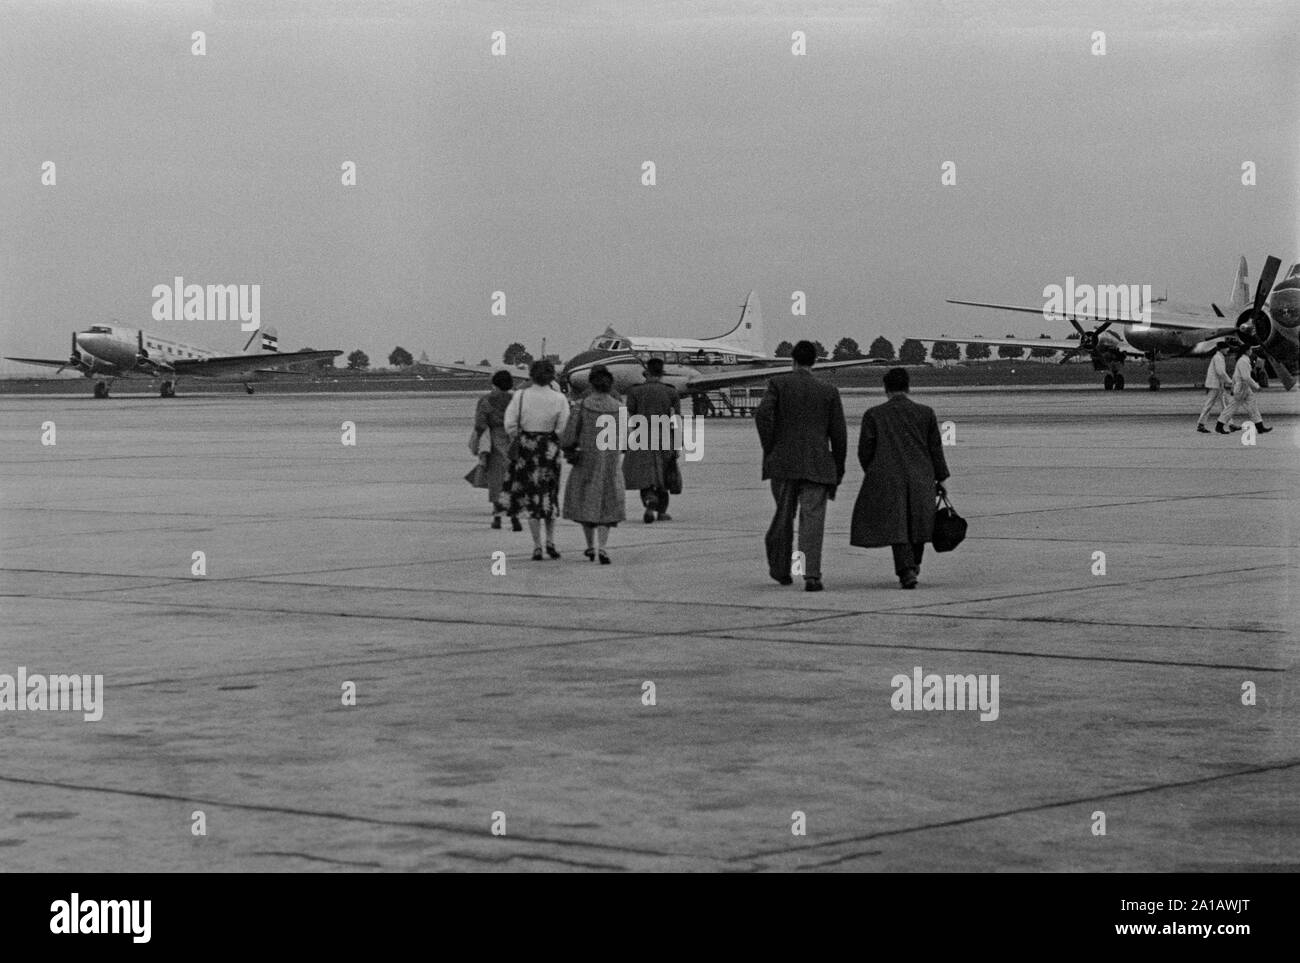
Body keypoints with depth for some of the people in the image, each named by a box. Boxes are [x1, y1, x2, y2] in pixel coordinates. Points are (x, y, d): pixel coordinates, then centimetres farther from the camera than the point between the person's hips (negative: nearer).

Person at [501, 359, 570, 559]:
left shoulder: (521, 395, -6)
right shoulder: (559, 399, -6)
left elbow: (510, 424, -8)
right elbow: (563, 428, -9)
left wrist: (515, 439, 8)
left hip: (526, 446, 0)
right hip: (550, 449, 0)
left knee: (532, 497, 7)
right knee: (549, 494, 18)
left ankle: (537, 546, 4)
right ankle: (550, 541, 14)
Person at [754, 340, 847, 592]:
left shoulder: (779, 384, 2)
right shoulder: (829, 391, 5)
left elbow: (762, 414, -13)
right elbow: (838, 434, 5)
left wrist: (769, 449, -3)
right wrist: (838, 471, 13)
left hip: (783, 462, 1)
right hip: (817, 465, -1)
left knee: (784, 515, 16)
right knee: (812, 519, -5)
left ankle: (780, 569, 26)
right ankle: (812, 575, -16)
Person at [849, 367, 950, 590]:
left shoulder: (873, 415, -1)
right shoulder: (926, 413, 2)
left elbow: (865, 450, -1)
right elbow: (935, 449, 5)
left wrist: (873, 474, 15)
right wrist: (941, 478, 13)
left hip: (887, 481, -2)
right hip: (921, 480, 2)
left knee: (897, 527, 0)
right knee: (917, 523, 19)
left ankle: (907, 570, -14)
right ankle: (913, 566, 31)